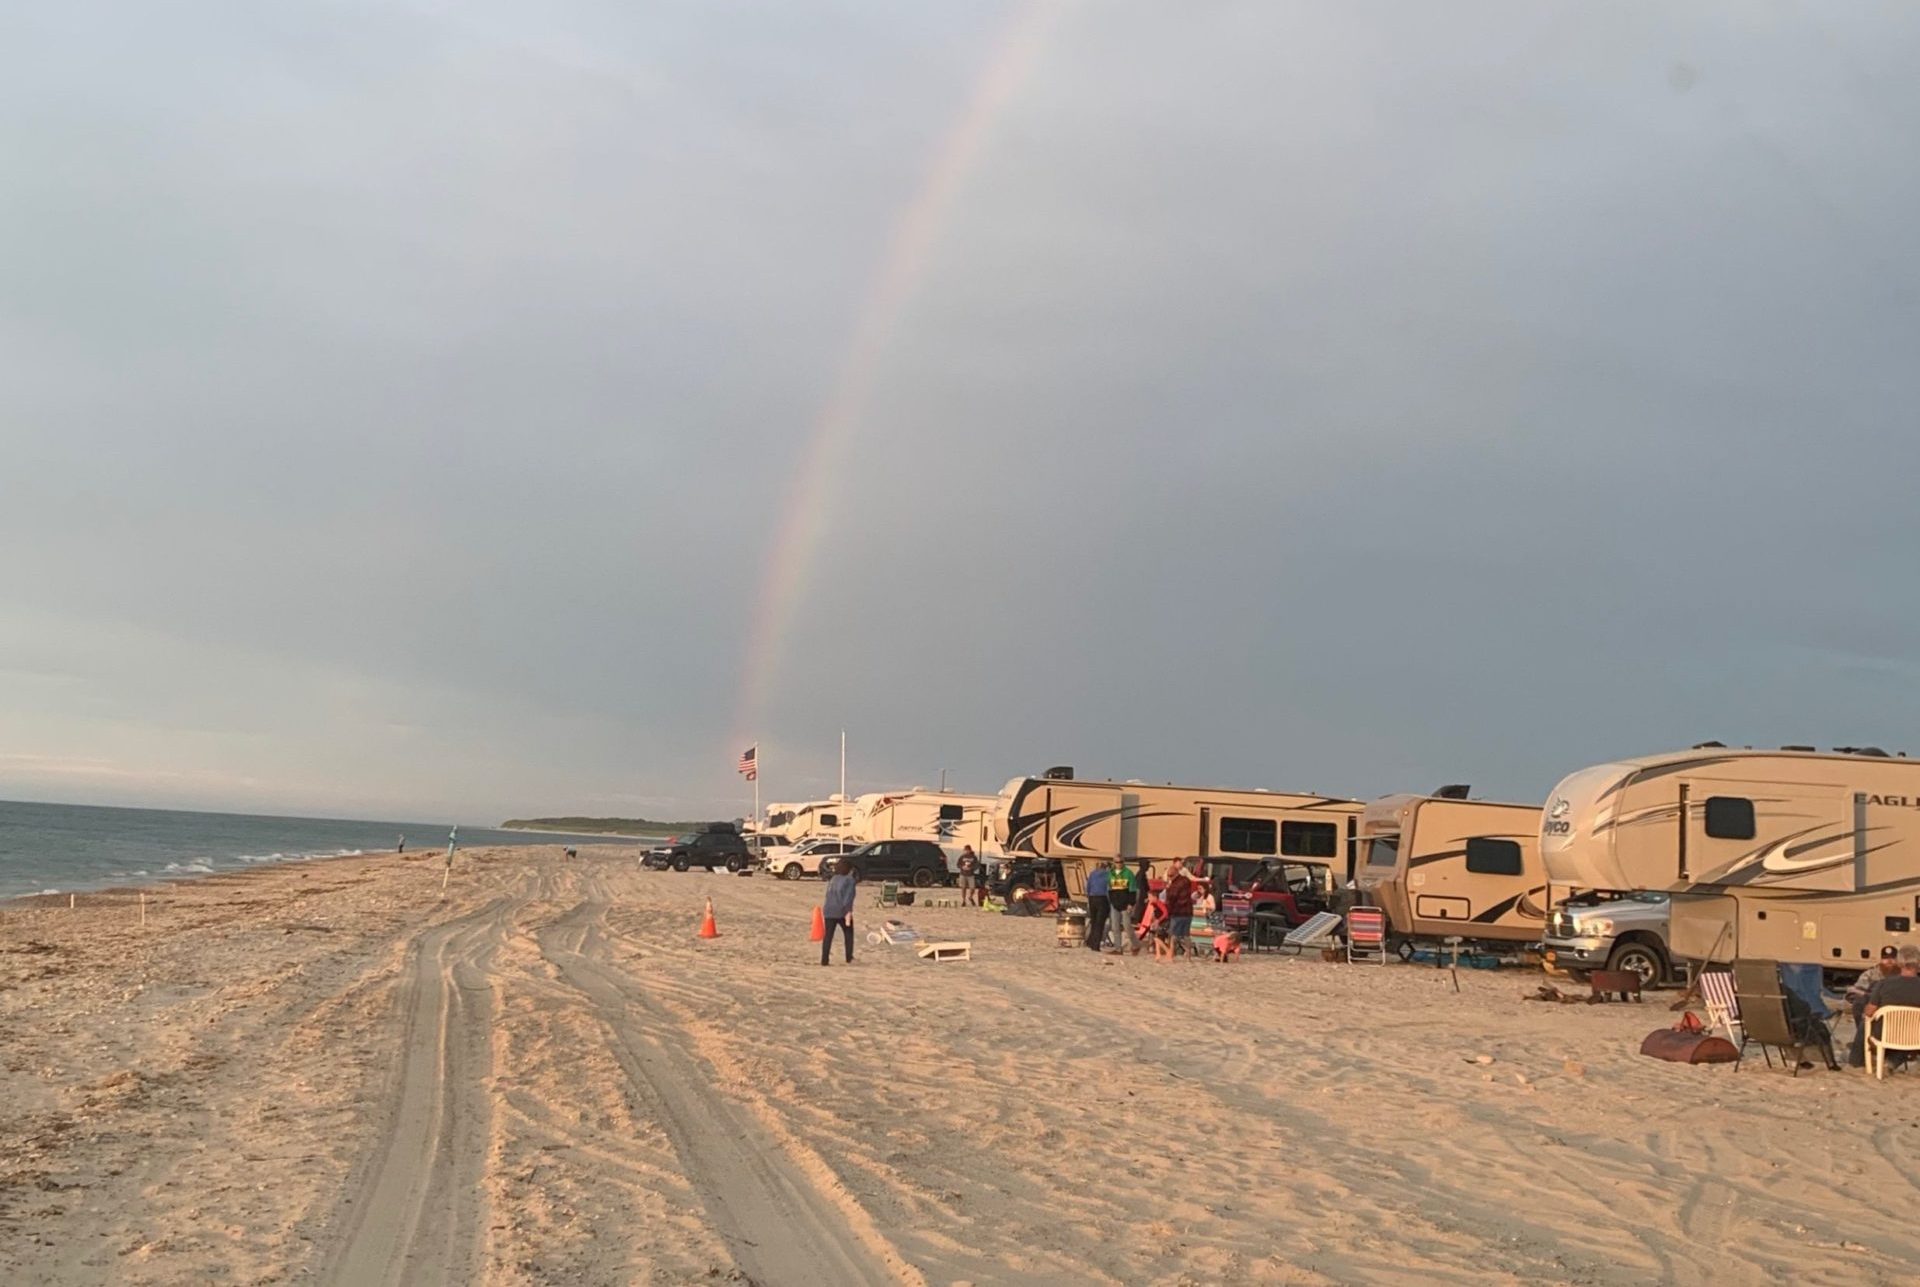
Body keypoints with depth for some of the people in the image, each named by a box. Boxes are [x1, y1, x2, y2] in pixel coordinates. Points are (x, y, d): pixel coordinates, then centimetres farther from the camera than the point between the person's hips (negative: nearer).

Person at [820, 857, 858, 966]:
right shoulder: (849, 880, -3)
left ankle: (824, 960, -4)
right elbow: (848, 897, -13)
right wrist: (849, 911, -18)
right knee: (849, 934, 12)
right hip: (842, 911, -5)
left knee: (828, 935, 2)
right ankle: (849, 959, 9)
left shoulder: (832, 880, 17)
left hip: (828, 911, 5)